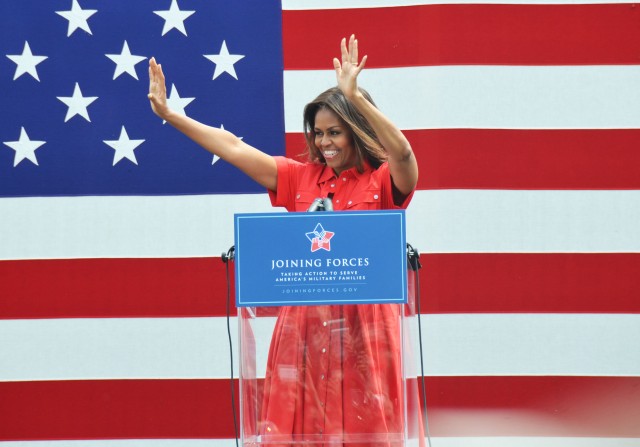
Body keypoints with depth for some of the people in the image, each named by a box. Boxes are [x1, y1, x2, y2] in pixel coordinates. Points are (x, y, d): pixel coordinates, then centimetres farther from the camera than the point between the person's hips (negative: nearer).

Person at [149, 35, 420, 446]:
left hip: (364, 324, -4)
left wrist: (356, 96, -31)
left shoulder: (384, 182, -1)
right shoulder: (301, 178, 11)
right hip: (305, 324, 4)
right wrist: (168, 114, 7)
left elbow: (402, 152, -23)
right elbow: (235, 150, 10)